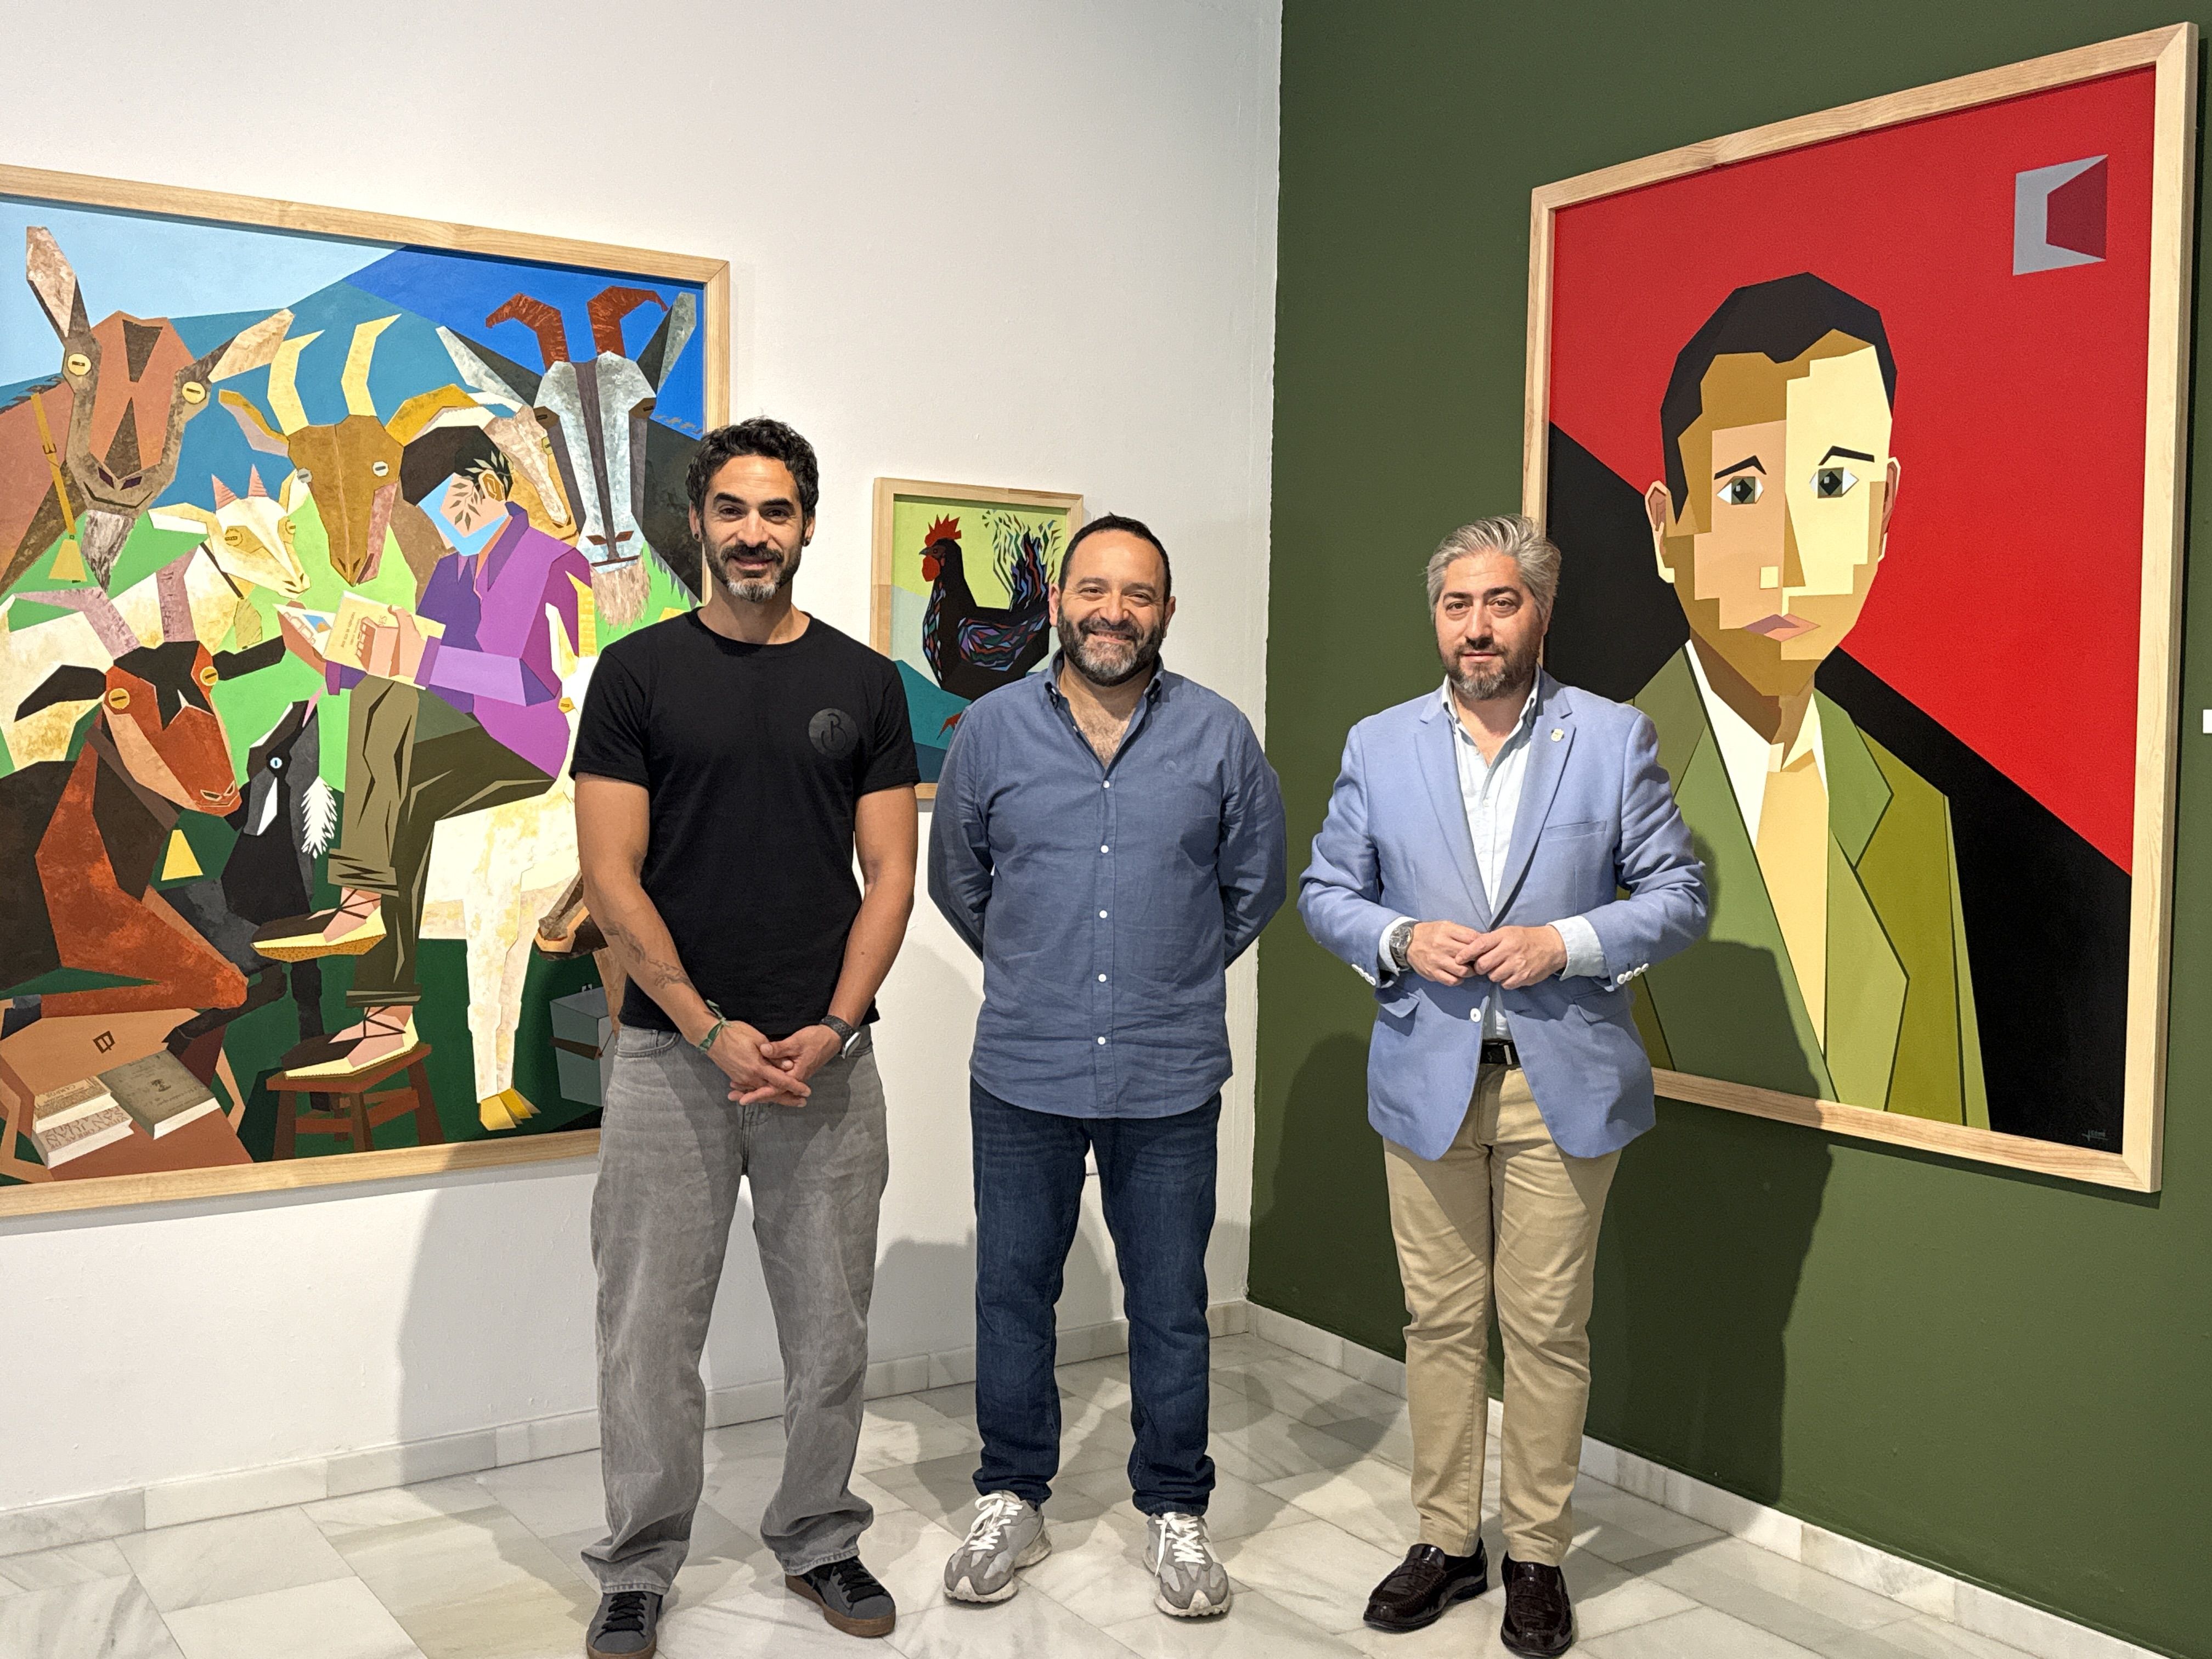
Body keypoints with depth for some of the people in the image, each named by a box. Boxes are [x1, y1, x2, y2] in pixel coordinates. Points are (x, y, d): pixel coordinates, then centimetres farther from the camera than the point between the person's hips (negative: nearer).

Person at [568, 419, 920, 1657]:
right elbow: (611, 877, -4)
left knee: (831, 1324, 11)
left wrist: (832, 1029, -9)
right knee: (651, 1332, 5)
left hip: (828, 1058, 2)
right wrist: (712, 1030, -12)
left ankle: (820, 1539, 30)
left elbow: (890, 872, 3)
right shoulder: (640, 673, 1)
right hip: (672, 1053, -1)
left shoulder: (864, 682, 6)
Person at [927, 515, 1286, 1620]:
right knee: (1012, 1292, 11)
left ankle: (1174, 1514, 26)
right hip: (1023, 1073, 1)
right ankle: (1011, 1502, 28)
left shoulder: (1219, 737, -1)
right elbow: (958, 884, 13)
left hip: (1170, 1077, 0)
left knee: (1169, 1307, 9)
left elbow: (1253, 887, 11)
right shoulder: (992, 729, 0)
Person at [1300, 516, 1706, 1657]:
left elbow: (1679, 894, 1)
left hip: (1565, 1083, -2)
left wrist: (1566, 944, -15)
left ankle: (1537, 1555, 22)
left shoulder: (1614, 739, 0)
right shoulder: (1379, 746, 6)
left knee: (1546, 1329, 5)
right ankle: (1445, 1540, 26)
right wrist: (1399, 939, -10)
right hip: (1427, 1078, 2)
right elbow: (1325, 889, 10)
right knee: (1439, 1321, 10)